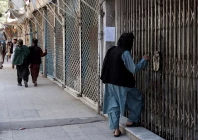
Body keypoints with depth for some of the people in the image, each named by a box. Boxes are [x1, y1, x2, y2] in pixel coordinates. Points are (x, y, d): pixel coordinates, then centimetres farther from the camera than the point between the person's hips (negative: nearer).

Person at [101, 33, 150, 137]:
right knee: (137, 99, 14)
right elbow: (134, 69, -18)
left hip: (110, 83, 7)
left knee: (113, 105, 10)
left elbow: (105, 66, 15)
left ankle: (116, 129, 9)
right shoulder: (125, 53, -17)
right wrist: (144, 60, -8)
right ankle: (131, 121, 20)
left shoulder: (111, 50, 7)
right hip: (122, 84, -7)